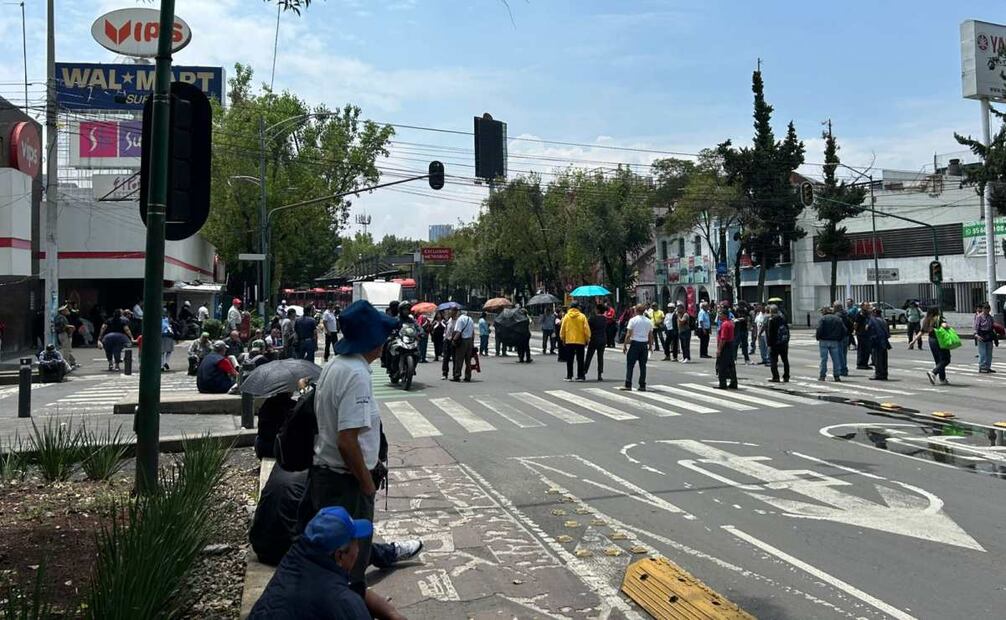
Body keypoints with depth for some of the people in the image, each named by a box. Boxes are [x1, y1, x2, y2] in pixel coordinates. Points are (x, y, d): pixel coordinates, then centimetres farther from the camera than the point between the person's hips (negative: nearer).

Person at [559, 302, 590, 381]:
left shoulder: (566, 316, -2)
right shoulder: (582, 316, -5)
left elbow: (562, 329, 1)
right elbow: (586, 329, -5)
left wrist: (562, 339, 14)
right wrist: (587, 339, 6)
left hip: (569, 341, 1)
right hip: (580, 341, -1)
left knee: (569, 360, 8)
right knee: (580, 360, 6)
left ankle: (569, 376, 8)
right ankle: (580, 376, 6)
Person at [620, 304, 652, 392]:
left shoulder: (633, 320, -7)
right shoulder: (649, 321, 7)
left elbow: (628, 335, -10)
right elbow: (651, 336, 10)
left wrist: (624, 345, -5)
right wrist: (650, 346, 19)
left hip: (635, 343, -4)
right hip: (644, 344, 4)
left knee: (630, 365, 1)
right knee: (643, 365, 8)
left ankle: (628, 385, -2)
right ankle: (642, 386, 8)